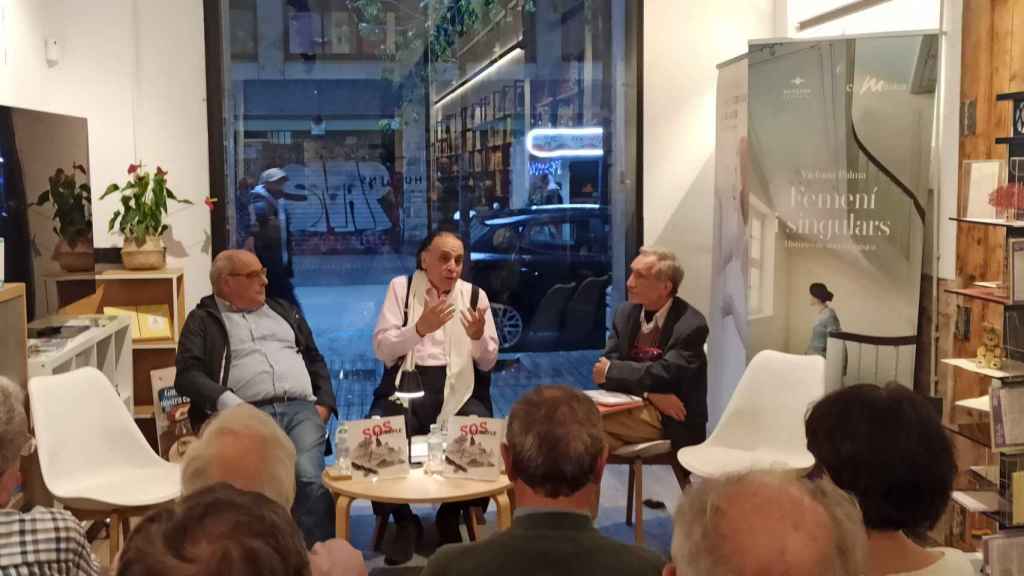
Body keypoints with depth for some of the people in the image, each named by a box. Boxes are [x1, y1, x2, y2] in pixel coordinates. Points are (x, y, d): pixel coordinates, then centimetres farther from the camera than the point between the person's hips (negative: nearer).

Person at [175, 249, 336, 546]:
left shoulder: (284, 310, 30)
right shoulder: (203, 320, 16)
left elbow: (314, 359, 30)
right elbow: (188, 374, 2)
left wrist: (324, 402, 12)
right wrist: (226, 401, -14)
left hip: (301, 409, 3)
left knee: (310, 477, -27)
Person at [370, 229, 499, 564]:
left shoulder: (475, 295, 10)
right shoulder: (401, 287, 6)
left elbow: (488, 362, 6)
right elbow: (381, 348, -4)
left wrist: (478, 336, -16)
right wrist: (419, 328, -21)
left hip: (460, 389, 1)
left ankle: (451, 517, 0)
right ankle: (404, 521, -4)